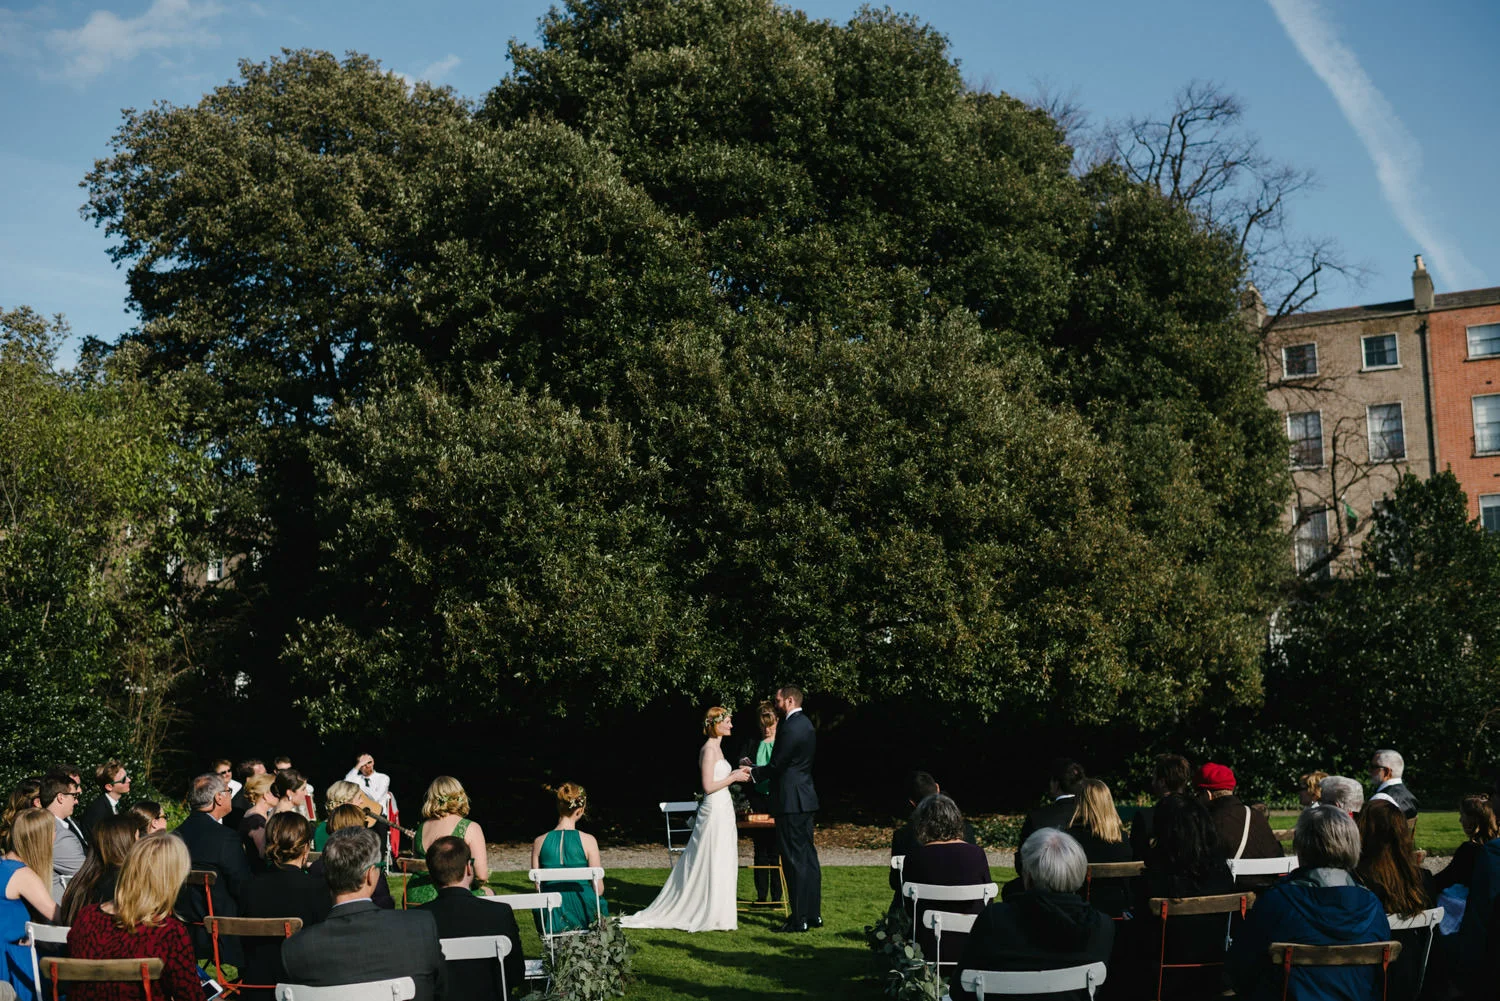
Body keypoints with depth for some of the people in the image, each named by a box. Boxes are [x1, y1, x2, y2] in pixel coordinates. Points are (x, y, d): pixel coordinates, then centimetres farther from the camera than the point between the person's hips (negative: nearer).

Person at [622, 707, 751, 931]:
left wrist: (735, 773, 9)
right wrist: (734, 778, -13)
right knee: (712, 864, -4)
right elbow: (708, 786, -19)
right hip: (714, 810, -10)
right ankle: (712, 916, 3)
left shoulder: (717, 748, 15)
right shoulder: (709, 749, -15)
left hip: (722, 810, 10)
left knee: (721, 865, 12)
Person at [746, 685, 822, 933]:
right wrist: (756, 768, 13)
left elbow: (776, 765, -16)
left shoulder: (790, 727, -18)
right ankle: (813, 914, 19)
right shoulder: (805, 724, 14)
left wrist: (753, 772, 2)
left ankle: (799, 919, -2)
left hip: (791, 802, -10)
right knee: (808, 857, 13)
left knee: (794, 860, -6)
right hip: (806, 800, 10)